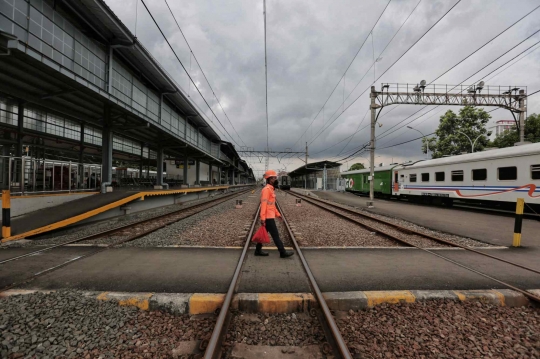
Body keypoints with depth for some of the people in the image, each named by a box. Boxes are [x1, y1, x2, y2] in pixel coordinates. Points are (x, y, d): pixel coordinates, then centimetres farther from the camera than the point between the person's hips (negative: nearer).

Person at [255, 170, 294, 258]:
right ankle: (283, 252, 5)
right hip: (268, 217, -10)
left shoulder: (270, 189, 15)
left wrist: (277, 214, 24)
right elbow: (263, 204, -22)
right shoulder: (266, 189, -17)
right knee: (275, 235, -3)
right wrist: (262, 218, -25)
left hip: (269, 216, 10)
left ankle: (258, 250, 23)